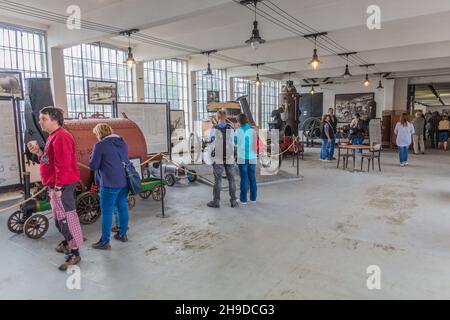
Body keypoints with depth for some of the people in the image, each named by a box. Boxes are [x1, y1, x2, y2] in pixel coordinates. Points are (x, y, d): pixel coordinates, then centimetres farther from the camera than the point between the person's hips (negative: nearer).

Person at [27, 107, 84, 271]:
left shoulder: (61, 137, -18)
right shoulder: (54, 136, 16)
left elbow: (63, 165, -23)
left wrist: (58, 187, -23)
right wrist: (38, 152, 6)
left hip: (62, 186, -11)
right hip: (56, 185, 11)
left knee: (66, 217, -6)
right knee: (59, 217, 21)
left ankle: (74, 253, 1)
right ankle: (68, 242, 38)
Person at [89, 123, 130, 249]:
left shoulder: (100, 145, -12)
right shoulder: (123, 143, 9)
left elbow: (93, 166, -7)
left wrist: (93, 155, 8)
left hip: (109, 184, -7)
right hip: (124, 182, 7)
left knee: (106, 213, 2)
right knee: (123, 208, 17)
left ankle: (104, 242, 9)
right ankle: (123, 234, 29)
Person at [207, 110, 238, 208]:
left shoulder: (214, 129, -8)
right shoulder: (231, 129, 0)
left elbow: (211, 144, -7)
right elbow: (233, 143, 4)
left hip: (218, 158, -2)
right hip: (229, 158, 2)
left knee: (217, 180, 4)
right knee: (231, 180, 8)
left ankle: (216, 201, 8)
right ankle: (233, 201, 10)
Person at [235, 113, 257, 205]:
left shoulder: (238, 131, -5)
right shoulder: (253, 131, -2)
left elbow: (235, 142, 11)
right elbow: (255, 145, 1)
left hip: (242, 158, -2)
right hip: (252, 158, 2)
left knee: (244, 178, 3)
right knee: (252, 178, 10)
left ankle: (243, 199, 7)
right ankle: (253, 198, 16)